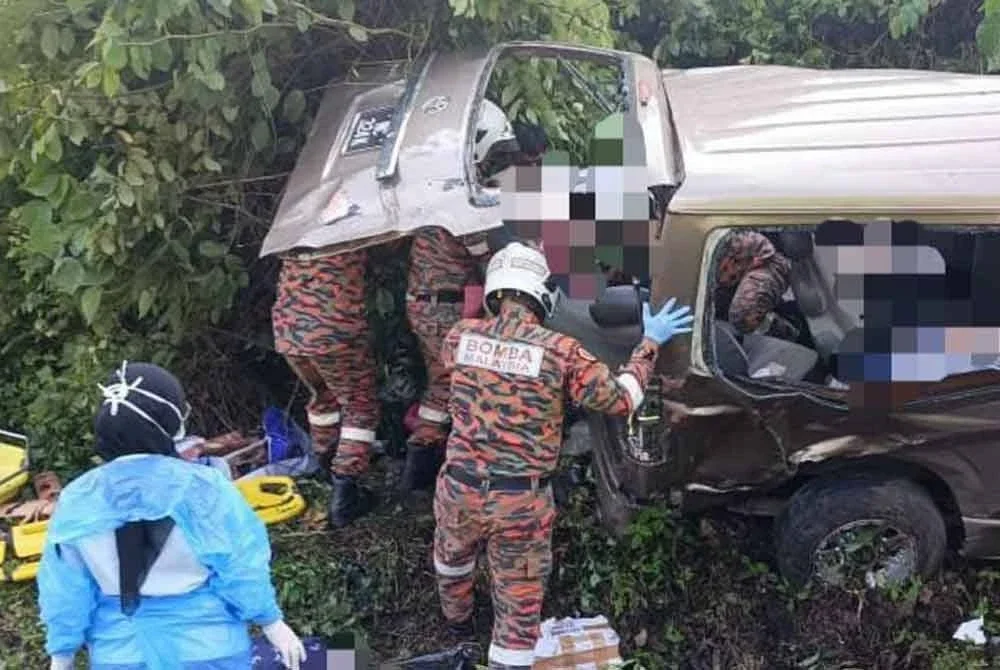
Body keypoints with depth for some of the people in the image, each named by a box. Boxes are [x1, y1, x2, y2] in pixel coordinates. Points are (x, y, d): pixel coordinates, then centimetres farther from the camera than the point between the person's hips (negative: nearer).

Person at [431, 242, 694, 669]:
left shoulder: (462, 335, -5)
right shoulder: (560, 352, -14)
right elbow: (621, 399, -6)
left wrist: (500, 318, 29)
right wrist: (649, 344, 5)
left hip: (460, 488, 4)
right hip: (523, 503, -4)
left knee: (452, 553, 35)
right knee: (519, 609, 12)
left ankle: (457, 619, 62)